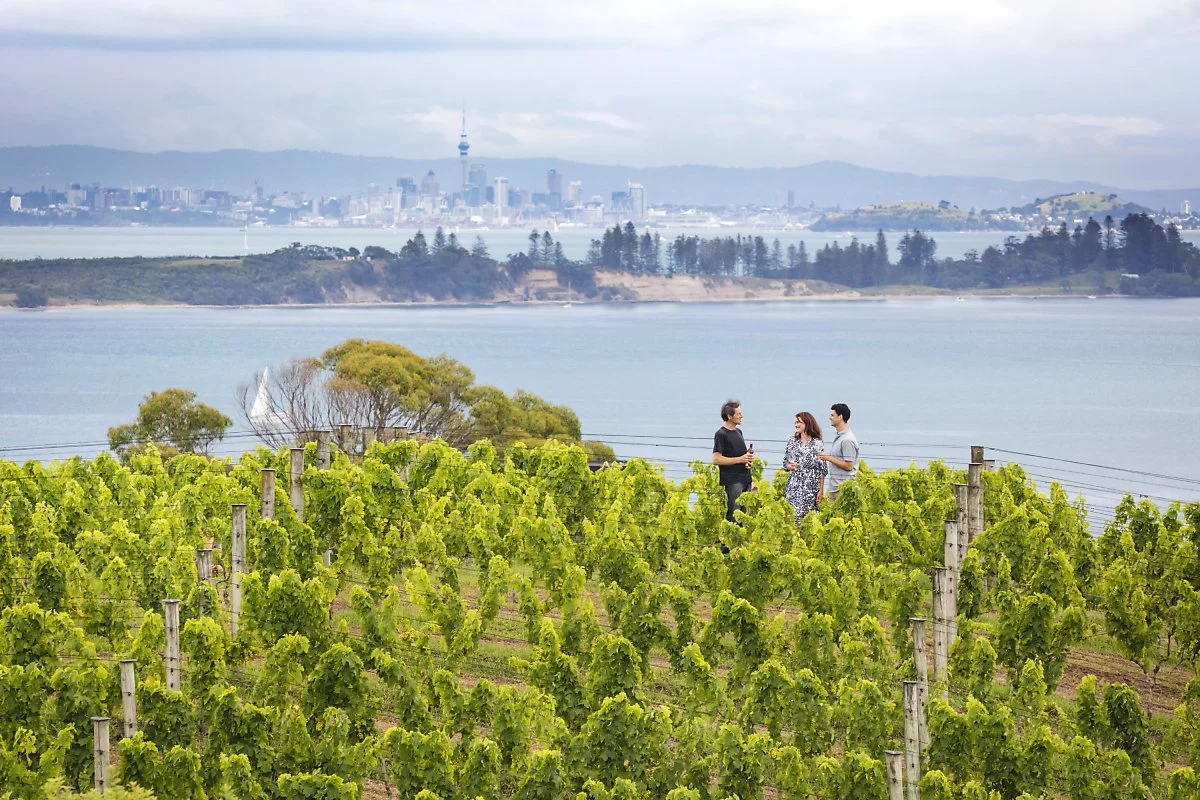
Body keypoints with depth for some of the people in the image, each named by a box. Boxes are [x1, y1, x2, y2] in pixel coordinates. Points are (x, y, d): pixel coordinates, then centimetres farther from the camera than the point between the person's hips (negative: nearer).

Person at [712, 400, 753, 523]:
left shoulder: (738, 432, 16)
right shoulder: (721, 434, -10)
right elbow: (716, 459, -17)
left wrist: (749, 458, 6)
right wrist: (740, 459, -16)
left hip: (745, 479, 8)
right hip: (733, 480, -8)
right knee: (734, 514, -11)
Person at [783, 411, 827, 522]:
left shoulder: (817, 444, 0)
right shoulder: (792, 441, 12)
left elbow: (822, 469, 0)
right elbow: (785, 463, 18)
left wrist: (821, 490, -3)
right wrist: (789, 466, -6)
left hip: (811, 487, -3)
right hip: (793, 486, 3)